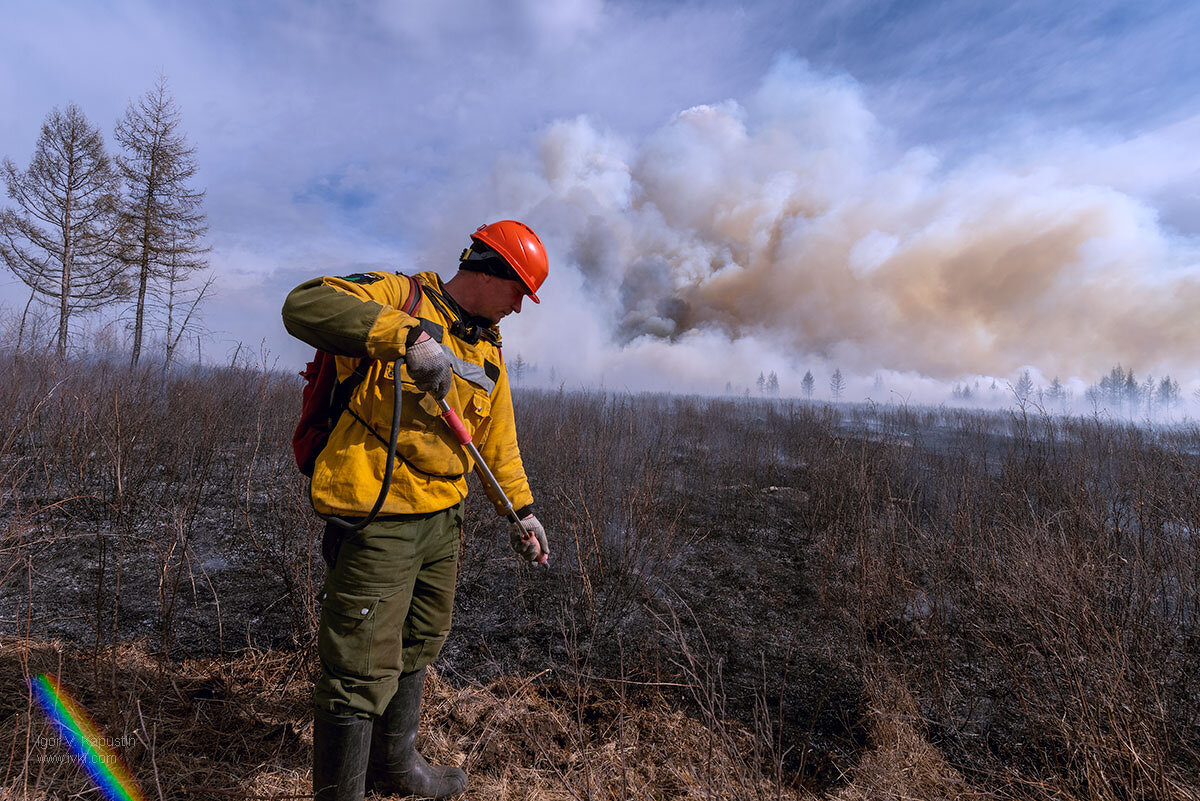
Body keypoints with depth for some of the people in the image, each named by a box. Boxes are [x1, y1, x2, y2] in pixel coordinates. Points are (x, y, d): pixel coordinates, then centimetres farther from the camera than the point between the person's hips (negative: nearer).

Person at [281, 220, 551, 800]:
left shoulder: (488, 352, 13)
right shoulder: (399, 296, -8)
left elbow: (497, 442, 18)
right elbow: (304, 305, -25)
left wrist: (521, 509, 13)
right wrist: (408, 334, -35)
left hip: (442, 518, 9)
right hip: (376, 518, -8)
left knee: (419, 646, 23)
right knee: (363, 670, -1)